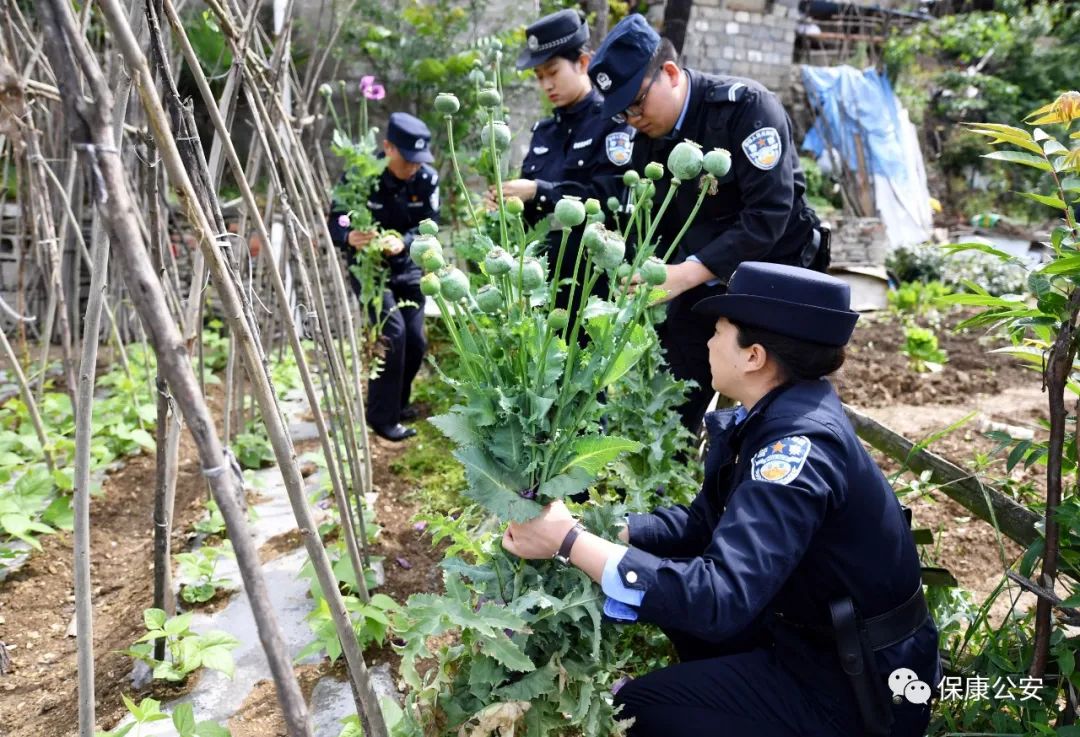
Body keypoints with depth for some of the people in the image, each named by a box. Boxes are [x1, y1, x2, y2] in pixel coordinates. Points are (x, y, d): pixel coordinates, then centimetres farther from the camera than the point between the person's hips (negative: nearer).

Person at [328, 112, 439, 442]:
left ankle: (397, 403, 27)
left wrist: (403, 242, -33)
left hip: (407, 266, 4)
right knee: (393, 332, -19)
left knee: (415, 339, 3)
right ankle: (382, 416, -6)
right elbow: (335, 222, -21)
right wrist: (350, 237, -44)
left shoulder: (427, 178, -11)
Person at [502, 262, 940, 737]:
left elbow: (719, 599, -37)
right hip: (809, 633, 8)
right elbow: (704, 523, 7)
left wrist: (570, 543, -32)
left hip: (858, 686, -8)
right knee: (672, 574, 9)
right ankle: (723, 685, 26)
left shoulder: (799, 447, -30)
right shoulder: (772, 416, -1)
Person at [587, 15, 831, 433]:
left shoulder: (746, 106, -19)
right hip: (699, 287, 6)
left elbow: (769, 214, -27)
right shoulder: (646, 138, 0)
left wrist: (687, 273, -34)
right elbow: (651, 226, 6)